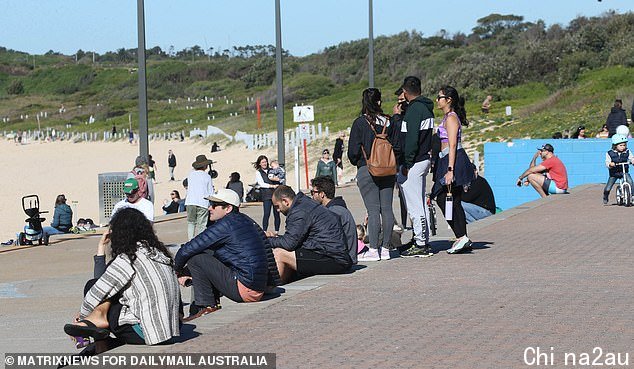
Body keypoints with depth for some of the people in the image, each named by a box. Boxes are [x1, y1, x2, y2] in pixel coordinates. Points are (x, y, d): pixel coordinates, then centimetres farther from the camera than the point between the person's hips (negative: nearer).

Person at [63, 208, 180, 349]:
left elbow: (98, 292, -4)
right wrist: (101, 248, 18)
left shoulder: (127, 259, -11)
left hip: (147, 332, -8)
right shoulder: (157, 251, 14)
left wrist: (82, 315, 12)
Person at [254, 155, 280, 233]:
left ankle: (277, 231, 7)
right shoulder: (258, 172, 8)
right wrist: (272, 186, -13)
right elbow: (262, 184, -2)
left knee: (277, 213, 0)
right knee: (266, 214, -12)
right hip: (266, 195, -3)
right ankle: (264, 231, -9)